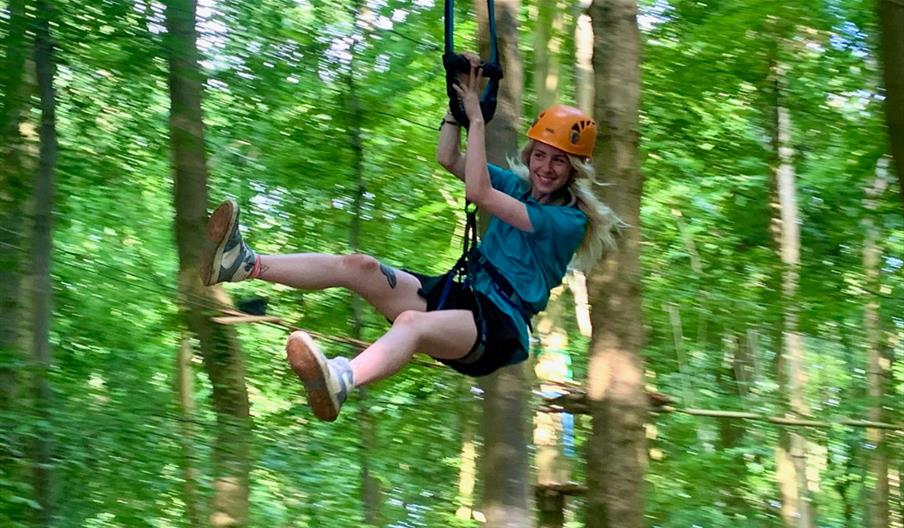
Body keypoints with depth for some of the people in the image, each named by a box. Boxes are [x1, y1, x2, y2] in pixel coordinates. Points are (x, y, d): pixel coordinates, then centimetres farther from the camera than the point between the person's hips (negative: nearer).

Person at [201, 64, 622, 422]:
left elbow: (478, 194, -13)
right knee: (358, 266, -13)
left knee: (410, 322, -42)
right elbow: (447, 158, 18)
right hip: (460, 296, 9)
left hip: (499, 327, -9)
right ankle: (243, 264, -25)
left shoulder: (569, 221, -6)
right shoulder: (520, 187, 18)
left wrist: (477, 118, -10)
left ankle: (340, 382, -76)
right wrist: (463, 94, 9)